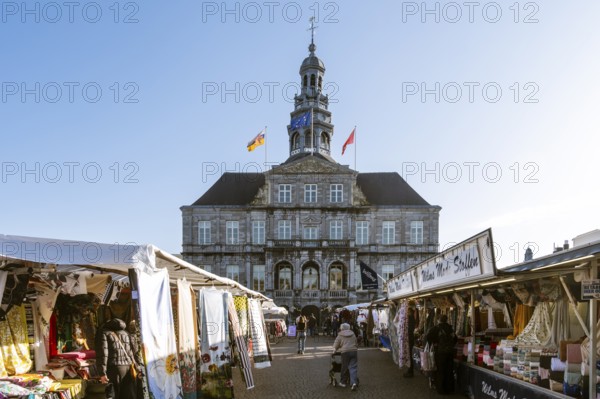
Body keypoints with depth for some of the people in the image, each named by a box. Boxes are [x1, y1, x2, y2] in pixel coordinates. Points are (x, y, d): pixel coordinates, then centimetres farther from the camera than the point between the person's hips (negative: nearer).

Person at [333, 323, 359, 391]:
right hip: (354, 351, 3)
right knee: (353, 367, -1)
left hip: (345, 352, -3)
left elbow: (336, 345, 9)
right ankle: (354, 382, -16)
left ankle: (343, 382, 20)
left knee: (345, 368, 8)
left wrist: (334, 351, 26)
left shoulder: (340, 335, 6)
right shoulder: (353, 334, 18)